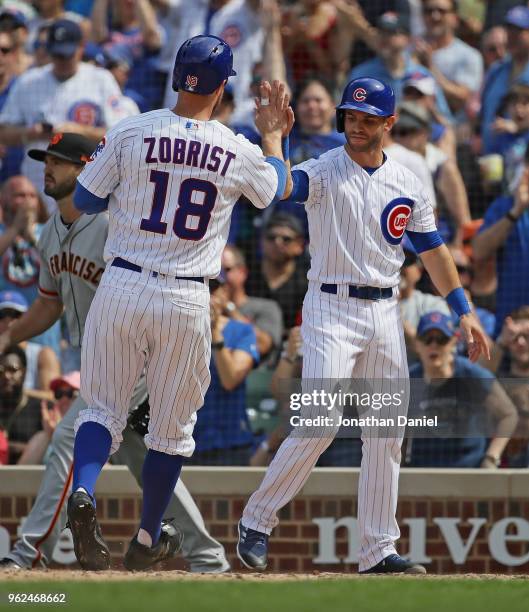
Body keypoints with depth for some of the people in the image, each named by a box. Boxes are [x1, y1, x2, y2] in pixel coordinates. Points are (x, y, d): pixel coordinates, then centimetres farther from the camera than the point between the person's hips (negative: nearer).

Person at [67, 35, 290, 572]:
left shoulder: (131, 133, -5)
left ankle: (82, 493, -18)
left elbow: (84, 201, 4)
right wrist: (272, 133, 33)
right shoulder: (238, 153, -2)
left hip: (121, 286, 0)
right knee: (172, 425, 14)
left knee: (104, 406, 9)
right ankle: (148, 539, 22)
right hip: (186, 301, 0)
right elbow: (277, 189, 20)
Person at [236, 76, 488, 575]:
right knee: (320, 424, -17)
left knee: (386, 433, 4)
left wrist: (464, 313, 11)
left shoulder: (407, 185, 9)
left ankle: (378, 551, 10)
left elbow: (433, 250, 15)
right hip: (331, 308, -5)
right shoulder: (323, 171, -5)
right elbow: (282, 187, -27)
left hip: (384, 314, 5)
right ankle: (257, 522, -4)